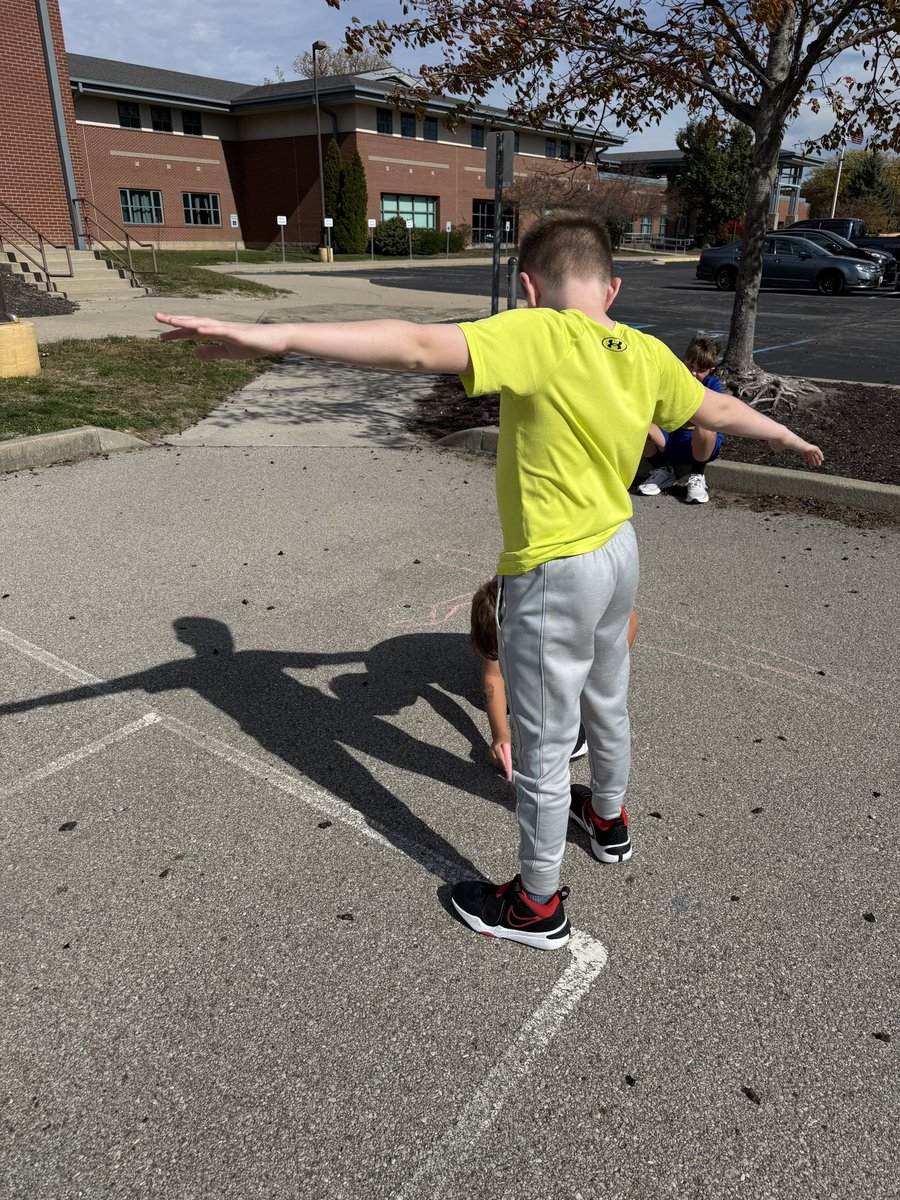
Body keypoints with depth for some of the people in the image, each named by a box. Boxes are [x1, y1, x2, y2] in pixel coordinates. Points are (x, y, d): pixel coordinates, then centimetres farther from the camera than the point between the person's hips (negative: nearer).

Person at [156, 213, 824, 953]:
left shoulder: (536, 337, -22)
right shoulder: (647, 354, 0)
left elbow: (421, 348, -37)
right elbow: (719, 409, 16)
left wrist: (273, 336, -43)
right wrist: (789, 437, 36)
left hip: (554, 574, -8)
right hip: (620, 553, 8)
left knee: (542, 748, 8)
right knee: (607, 704, 29)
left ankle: (538, 904, 27)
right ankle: (609, 816, 55)